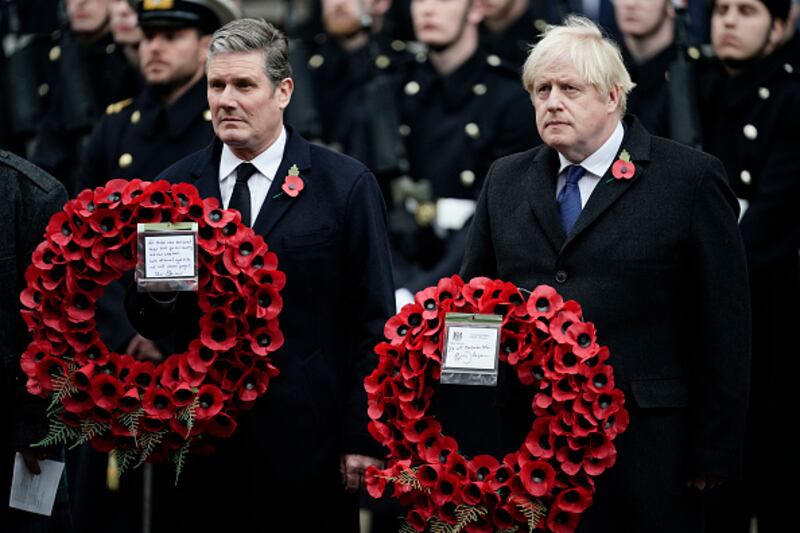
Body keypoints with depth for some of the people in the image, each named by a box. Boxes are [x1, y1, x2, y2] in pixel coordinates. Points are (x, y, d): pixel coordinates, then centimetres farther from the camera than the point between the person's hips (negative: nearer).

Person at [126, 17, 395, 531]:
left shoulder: (347, 185, -1)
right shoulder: (173, 188, 8)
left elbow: (373, 320, -2)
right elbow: (150, 324, 10)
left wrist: (363, 438, -6)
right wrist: (153, 293, -13)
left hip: (306, 446, -3)